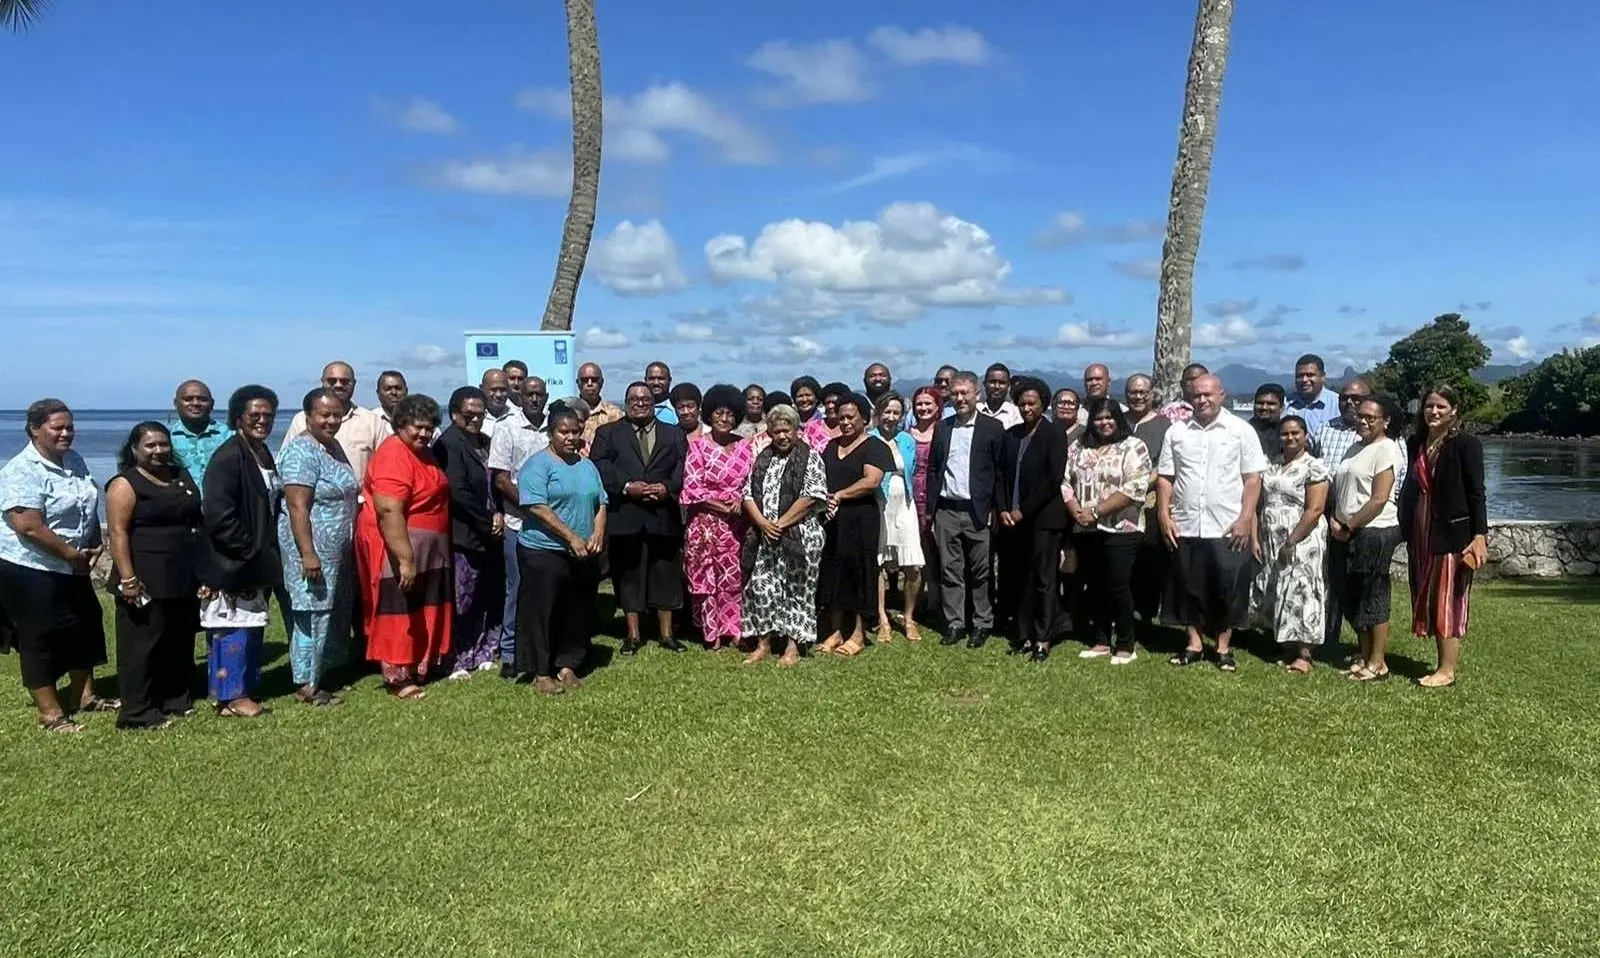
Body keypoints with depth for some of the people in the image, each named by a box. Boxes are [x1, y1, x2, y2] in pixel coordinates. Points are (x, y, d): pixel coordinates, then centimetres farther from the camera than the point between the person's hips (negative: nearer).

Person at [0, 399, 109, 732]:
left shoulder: (75, 461, 5)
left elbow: (90, 510, 13)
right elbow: (29, 527, -26)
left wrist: (93, 549, -1)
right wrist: (74, 555, -19)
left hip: (73, 568, 9)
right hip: (31, 570, -9)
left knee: (85, 628, 17)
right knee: (41, 639, 3)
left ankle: (82, 695, 34)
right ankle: (50, 712, 13)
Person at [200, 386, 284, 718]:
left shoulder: (265, 456, 12)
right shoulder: (228, 458, -17)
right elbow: (218, 516, -23)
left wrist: (266, 552, 11)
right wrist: (249, 549, -19)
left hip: (257, 561, 9)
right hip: (231, 562, -9)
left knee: (252, 625, 15)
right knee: (233, 628, -4)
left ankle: (245, 688, 25)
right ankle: (230, 696, 5)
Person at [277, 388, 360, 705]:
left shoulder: (334, 447, 12)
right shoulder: (301, 451, -15)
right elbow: (297, 506, -20)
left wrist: (350, 546, 21)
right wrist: (308, 554, -24)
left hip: (338, 549, 9)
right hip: (313, 549, -9)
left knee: (334, 613, 14)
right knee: (313, 614, -4)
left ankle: (321, 673, 24)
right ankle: (306, 685, 5)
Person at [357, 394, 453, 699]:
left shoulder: (424, 453, 10)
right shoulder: (394, 456, -20)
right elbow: (389, 512, -27)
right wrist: (405, 559, -30)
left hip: (426, 549, 9)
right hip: (396, 548, -9)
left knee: (422, 612, 15)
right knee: (399, 614, -2)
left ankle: (417, 669, 26)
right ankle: (398, 679, 5)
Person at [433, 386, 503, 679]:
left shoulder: (485, 441, 14)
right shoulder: (448, 444, -11)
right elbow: (458, 493, -18)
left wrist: (498, 514, -2)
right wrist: (487, 523, -11)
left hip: (490, 535, 8)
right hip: (463, 537, -8)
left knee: (491, 598, 12)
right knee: (462, 603, -2)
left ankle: (486, 653, 24)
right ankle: (456, 662, 9)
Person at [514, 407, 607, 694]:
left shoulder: (587, 465, 13)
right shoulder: (538, 465, -8)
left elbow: (600, 504, 13)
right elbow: (538, 507, -17)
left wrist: (597, 535, -5)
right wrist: (571, 537, -19)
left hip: (584, 555, 7)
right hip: (544, 553, -6)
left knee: (579, 613, 11)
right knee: (542, 613, 1)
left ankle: (567, 667, 24)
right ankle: (541, 673, 12)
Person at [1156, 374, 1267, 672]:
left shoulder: (1241, 430, -1)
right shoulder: (1176, 431, 7)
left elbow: (1252, 478, -3)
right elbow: (1165, 477, 8)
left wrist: (1245, 519, -11)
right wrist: (1164, 516, -1)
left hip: (1228, 528, -2)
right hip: (1185, 527, 3)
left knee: (1228, 589, 3)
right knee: (1188, 587, 9)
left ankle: (1224, 647, 17)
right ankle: (1194, 644, 22)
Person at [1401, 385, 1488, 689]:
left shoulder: (1466, 444, -7)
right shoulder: (1416, 444, 10)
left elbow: (1476, 493, -10)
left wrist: (1480, 534, -16)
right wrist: (1404, 528, 12)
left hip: (1453, 532, -6)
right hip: (1420, 532, 6)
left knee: (1448, 599, -2)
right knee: (1427, 599, 9)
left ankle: (1447, 670, 4)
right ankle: (1444, 661, 18)